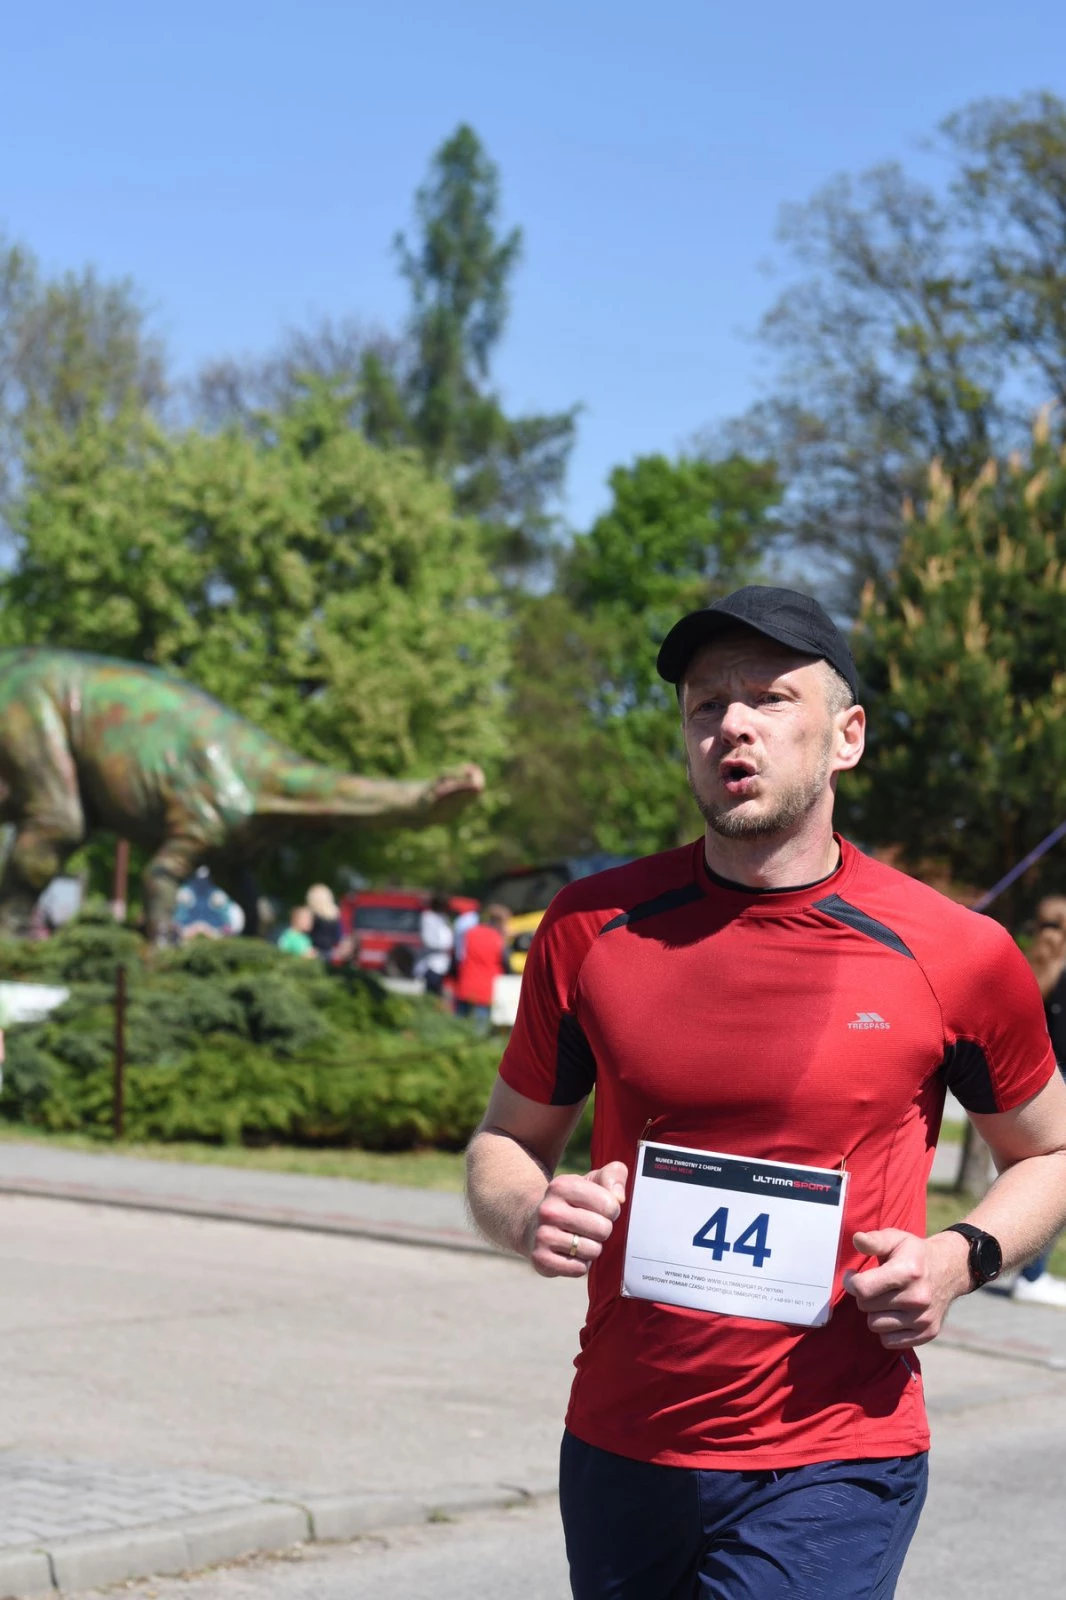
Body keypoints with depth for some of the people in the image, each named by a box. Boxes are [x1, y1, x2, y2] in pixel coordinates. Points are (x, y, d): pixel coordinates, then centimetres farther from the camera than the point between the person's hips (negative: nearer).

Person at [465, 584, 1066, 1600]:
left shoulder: (955, 955, -5)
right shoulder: (592, 928, 1)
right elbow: (506, 1140, 13)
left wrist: (962, 1257, -8)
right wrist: (529, 1215, -10)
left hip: (833, 1470, -3)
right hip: (619, 1453, 3)